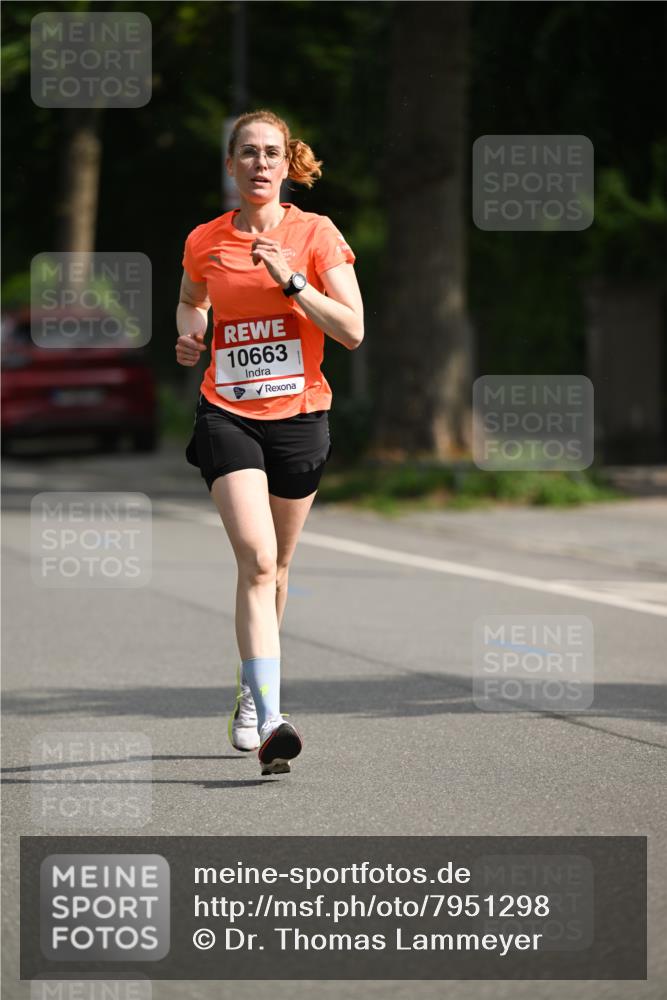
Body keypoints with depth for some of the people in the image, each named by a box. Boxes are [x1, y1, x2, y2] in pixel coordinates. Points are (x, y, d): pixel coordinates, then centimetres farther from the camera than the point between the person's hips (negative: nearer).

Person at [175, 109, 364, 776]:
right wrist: (188, 335, 5)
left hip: (299, 414, 1)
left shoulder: (316, 234, -3)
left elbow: (352, 331, -9)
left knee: (274, 566, 14)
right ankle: (269, 723, -27)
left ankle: (251, 689, 40)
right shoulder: (204, 242, 4)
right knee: (257, 559, -19)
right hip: (227, 415, -1)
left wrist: (291, 280, -19)